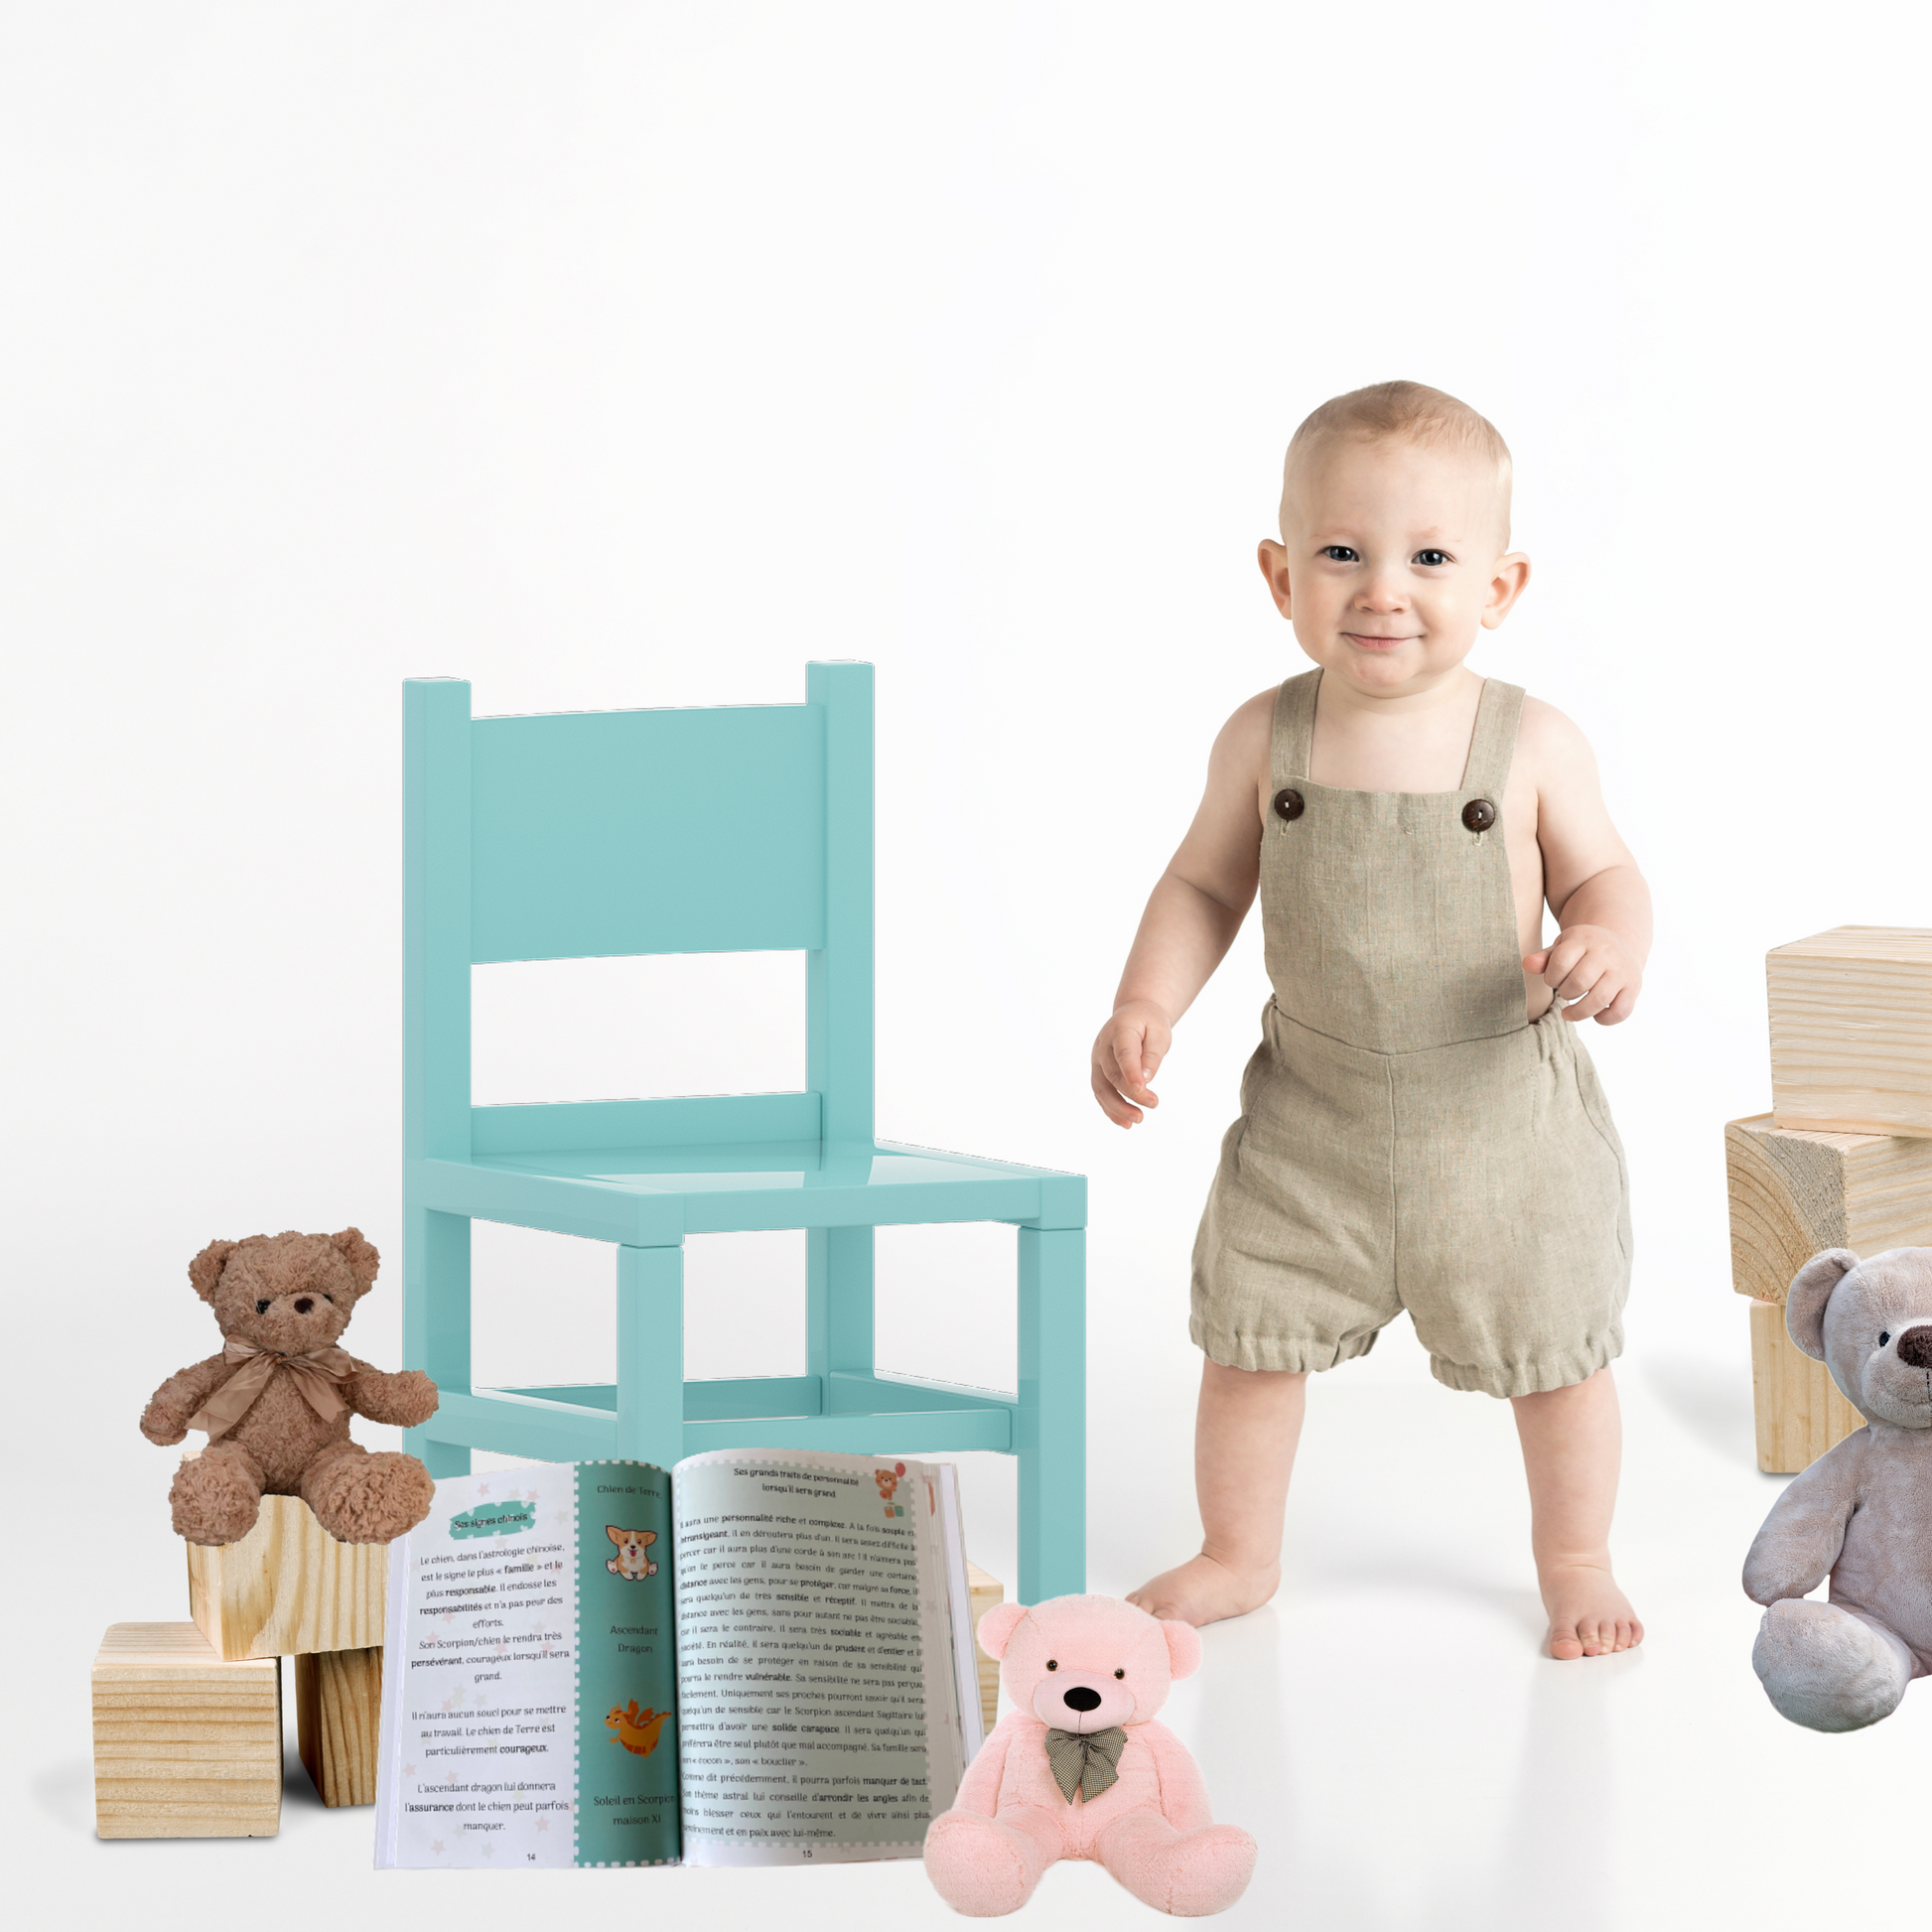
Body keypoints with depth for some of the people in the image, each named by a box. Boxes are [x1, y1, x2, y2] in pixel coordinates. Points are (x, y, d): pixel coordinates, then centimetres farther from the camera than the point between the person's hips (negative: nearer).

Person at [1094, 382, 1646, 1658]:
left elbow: (1602, 875, -2)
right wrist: (1146, 1006, -8)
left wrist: (1611, 942, -24)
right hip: (1314, 1117, 1)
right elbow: (1205, 886, 4)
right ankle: (1240, 1556, 31)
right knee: (1251, 1336, 9)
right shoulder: (1267, 740, -8)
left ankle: (1577, 1561, 33)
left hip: (1505, 1113, -1)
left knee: (1555, 1349, 10)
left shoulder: (1533, 745, -12)